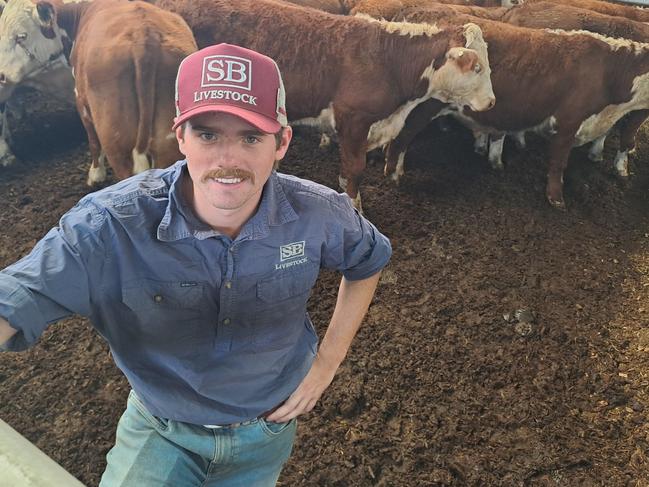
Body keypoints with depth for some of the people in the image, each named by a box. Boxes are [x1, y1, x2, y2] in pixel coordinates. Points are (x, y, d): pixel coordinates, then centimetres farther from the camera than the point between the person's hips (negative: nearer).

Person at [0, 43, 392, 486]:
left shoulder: (319, 214, -22)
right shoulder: (111, 224, -30)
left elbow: (367, 262, -2)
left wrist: (327, 362, -6)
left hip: (267, 429, 3)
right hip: (159, 431, -2)